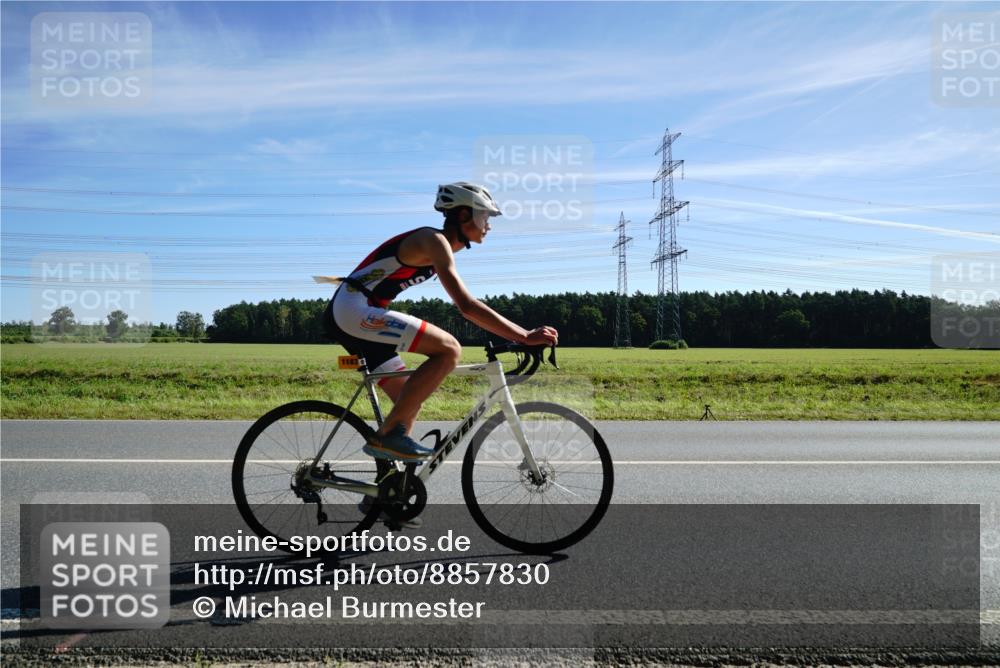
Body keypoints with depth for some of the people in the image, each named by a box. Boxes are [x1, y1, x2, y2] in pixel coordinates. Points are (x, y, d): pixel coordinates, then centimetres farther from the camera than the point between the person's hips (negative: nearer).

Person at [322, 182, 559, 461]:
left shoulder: (441, 247, 17)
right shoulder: (434, 240, -13)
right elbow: (467, 306, -23)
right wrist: (525, 336, -23)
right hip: (353, 310, -10)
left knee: (409, 400, 12)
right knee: (449, 349, -19)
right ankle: (387, 434, -15)